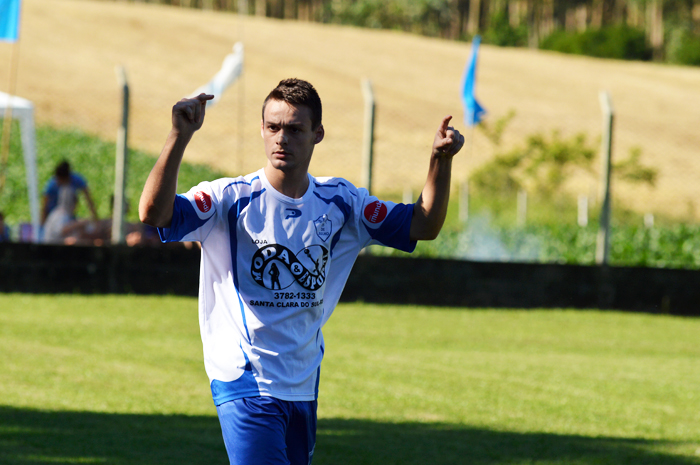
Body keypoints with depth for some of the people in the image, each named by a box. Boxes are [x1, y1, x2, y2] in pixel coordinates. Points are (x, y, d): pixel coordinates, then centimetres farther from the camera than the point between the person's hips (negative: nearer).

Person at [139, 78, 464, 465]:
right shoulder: (231, 200, -10)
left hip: (304, 387, 6)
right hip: (245, 386, -6)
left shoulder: (340, 202, 6)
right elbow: (154, 213, -25)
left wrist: (441, 160, -5)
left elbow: (423, 226, 9)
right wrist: (180, 136, -36)